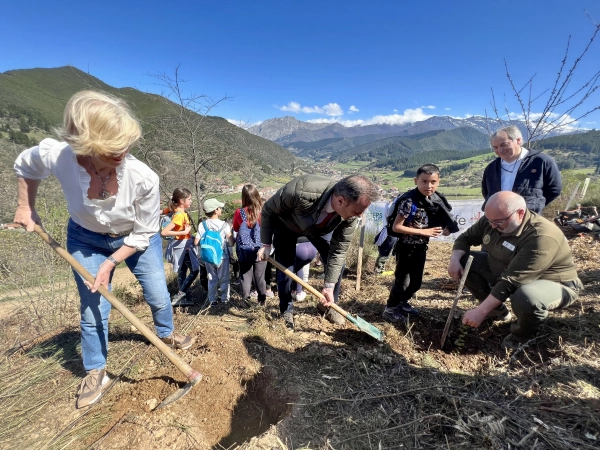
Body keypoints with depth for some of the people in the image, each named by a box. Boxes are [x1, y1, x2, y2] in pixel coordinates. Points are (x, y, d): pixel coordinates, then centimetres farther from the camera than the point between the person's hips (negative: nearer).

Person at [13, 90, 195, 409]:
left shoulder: (143, 178, -36)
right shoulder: (55, 155, -31)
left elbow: (143, 235, -20)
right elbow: (25, 166, -2)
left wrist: (111, 263, -21)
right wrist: (25, 208, -1)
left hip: (136, 240, 0)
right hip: (87, 240, 1)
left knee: (158, 296, 11)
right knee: (93, 309, 6)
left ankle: (166, 333, 45)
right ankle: (96, 372, 31)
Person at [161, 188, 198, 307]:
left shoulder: (180, 212, 4)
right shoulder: (179, 215, -22)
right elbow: (164, 232, -30)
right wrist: (183, 232, -26)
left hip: (185, 246, 9)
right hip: (182, 246, -9)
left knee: (182, 272, 15)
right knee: (194, 270, -3)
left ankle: (181, 298, 26)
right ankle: (178, 296, 3)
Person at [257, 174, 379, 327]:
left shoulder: (350, 215, -32)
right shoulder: (301, 192, -46)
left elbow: (338, 250, -21)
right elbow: (268, 210, -26)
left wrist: (329, 286, -21)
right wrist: (266, 244, -18)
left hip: (319, 228, 3)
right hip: (286, 225, -3)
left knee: (337, 262, -3)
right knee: (285, 268, -6)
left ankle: (328, 306, 21)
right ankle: (286, 310, 21)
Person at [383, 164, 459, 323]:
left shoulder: (436, 200, 1)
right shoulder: (409, 201, -22)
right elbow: (396, 227, -24)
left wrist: (445, 228, -6)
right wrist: (423, 232, -24)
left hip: (421, 247, 8)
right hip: (406, 247, -7)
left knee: (416, 281, 18)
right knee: (402, 281, 1)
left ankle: (402, 303, 40)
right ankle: (390, 309, 20)